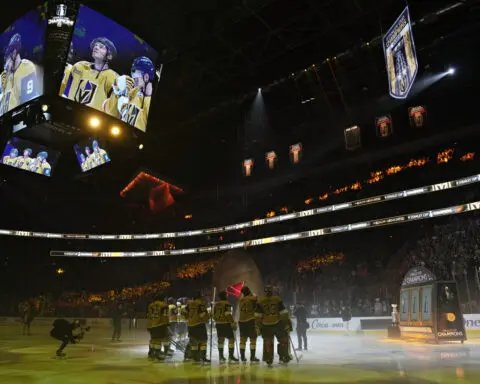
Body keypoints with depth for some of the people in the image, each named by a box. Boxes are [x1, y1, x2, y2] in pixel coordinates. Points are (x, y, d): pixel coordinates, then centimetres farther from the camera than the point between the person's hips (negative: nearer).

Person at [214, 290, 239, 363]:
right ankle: (231, 356, -6)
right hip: (226, 324, -7)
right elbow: (228, 315, -19)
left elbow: (214, 315, 12)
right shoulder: (227, 304, -12)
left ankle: (221, 356, 14)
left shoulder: (216, 304, 9)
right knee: (231, 339, -1)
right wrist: (233, 323, -14)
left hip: (218, 324, 7)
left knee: (221, 339, 12)